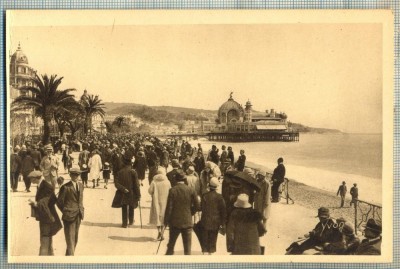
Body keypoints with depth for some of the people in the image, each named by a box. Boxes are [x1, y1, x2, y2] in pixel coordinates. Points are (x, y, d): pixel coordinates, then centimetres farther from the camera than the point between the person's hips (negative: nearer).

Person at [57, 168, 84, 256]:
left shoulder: (81, 185, 9)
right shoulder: (65, 187, -11)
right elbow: (59, 202, -6)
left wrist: (81, 209, 10)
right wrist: (65, 212, -2)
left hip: (78, 215, 7)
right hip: (69, 216, -7)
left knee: (75, 238, 14)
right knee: (70, 239, -7)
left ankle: (68, 255, 27)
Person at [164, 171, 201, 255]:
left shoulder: (172, 190, -9)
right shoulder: (190, 190, -4)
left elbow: (169, 207, -9)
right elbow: (197, 206, -2)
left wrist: (166, 220, 0)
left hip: (175, 221, 0)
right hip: (187, 222, 0)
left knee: (171, 244, 14)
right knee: (187, 246, 5)